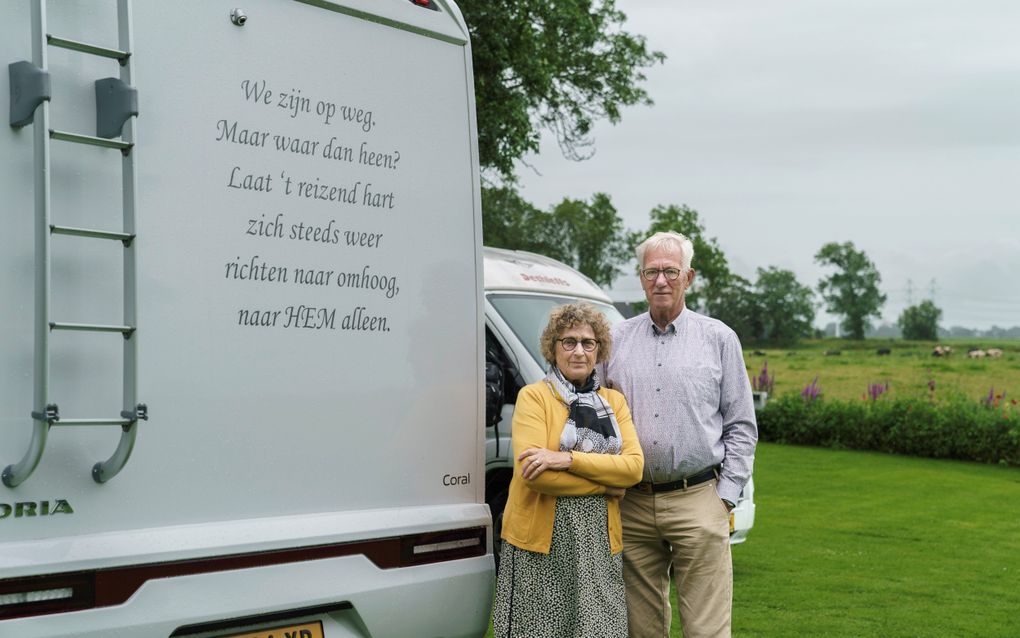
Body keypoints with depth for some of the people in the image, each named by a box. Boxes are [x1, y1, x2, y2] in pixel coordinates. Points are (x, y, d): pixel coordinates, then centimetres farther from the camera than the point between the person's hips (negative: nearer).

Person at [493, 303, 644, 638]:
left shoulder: (614, 401, 12)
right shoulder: (533, 396, -1)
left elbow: (634, 466, -3)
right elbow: (533, 472, -14)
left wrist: (568, 459, -15)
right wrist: (605, 485, -9)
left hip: (599, 541, 4)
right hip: (541, 538, -3)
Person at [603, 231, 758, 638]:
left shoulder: (719, 339, 5)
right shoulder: (617, 340, 10)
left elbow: (742, 426, 6)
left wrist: (726, 495, -1)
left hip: (697, 501, -2)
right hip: (632, 505, 2)